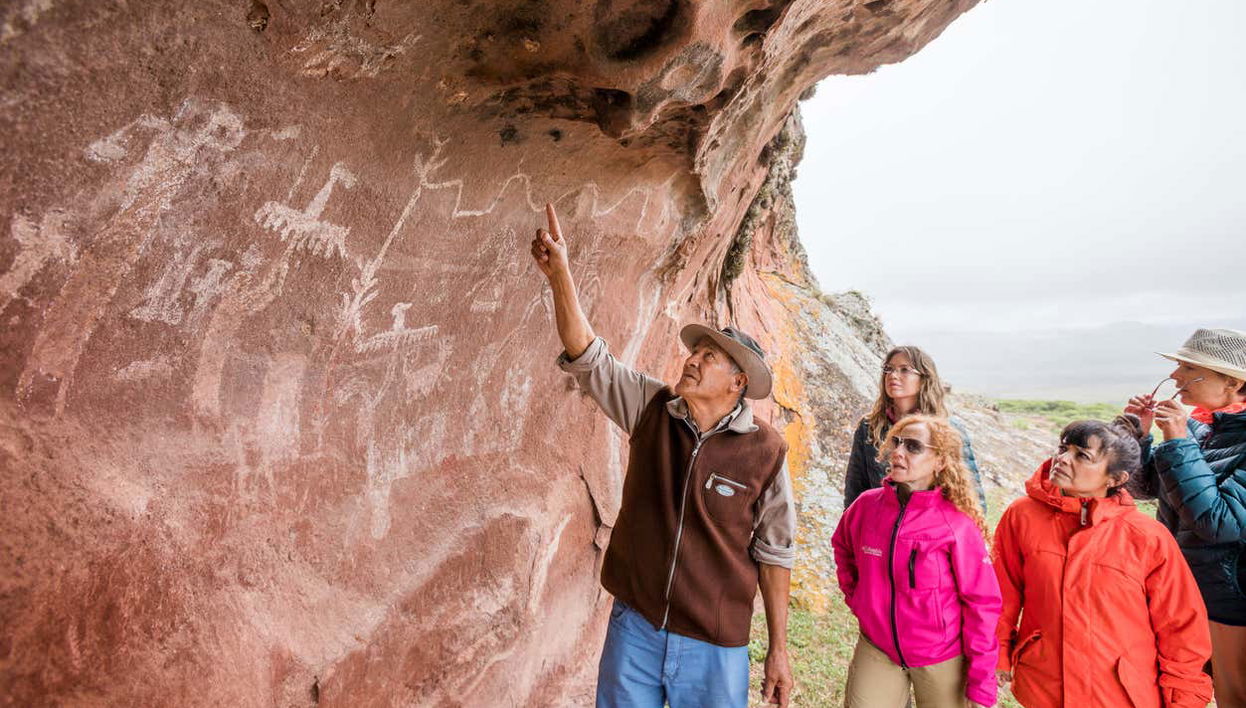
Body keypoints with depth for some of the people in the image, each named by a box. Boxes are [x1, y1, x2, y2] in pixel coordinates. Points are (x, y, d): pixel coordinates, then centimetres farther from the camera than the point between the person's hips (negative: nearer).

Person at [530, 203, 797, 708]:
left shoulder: (764, 450, -11)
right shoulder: (652, 409, -4)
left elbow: (774, 552, -5)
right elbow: (588, 358, -10)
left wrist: (778, 651, 0)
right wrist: (560, 275, -23)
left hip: (714, 646, -2)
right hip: (634, 627, 3)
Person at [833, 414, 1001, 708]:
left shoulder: (957, 525, -17)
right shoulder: (866, 505, -6)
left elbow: (982, 604, -13)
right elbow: (842, 546, 15)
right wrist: (854, 594, 6)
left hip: (941, 659, -3)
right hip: (876, 651, 3)